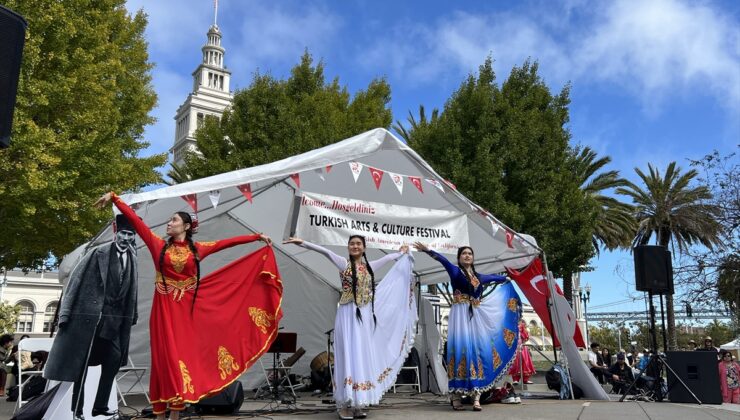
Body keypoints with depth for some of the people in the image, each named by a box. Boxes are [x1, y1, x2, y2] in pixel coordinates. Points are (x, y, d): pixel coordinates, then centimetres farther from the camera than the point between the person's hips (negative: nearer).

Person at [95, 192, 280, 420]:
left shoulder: (197, 249, 7)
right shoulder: (159, 245, 5)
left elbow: (228, 242, 8)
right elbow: (134, 220, 2)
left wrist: (257, 237, 10)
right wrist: (114, 198, -2)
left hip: (187, 309, 1)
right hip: (165, 309, -1)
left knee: (184, 357, 1)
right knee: (165, 357, -1)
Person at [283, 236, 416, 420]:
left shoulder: (370, 266, 13)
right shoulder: (344, 263, -1)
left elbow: (387, 258, 30)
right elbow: (324, 251, -14)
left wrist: (402, 253, 44)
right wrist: (302, 243, -23)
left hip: (365, 316, 5)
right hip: (348, 315, -5)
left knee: (363, 356, 4)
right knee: (349, 355, -7)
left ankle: (358, 404, 9)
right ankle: (344, 405, -3)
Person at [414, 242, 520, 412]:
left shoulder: (479, 277, 20)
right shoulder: (455, 271, 3)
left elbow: (496, 278, 38)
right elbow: (443, 260, -14)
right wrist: (428, 250, -29)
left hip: (476, 317, 5)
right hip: (461, 315, -5)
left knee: (478, 349, -3)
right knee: (461, 348, -12)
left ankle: (475, 395, -4)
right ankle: (456, 395, -12)